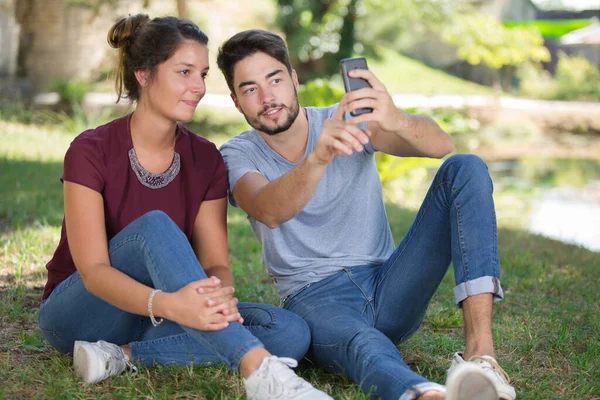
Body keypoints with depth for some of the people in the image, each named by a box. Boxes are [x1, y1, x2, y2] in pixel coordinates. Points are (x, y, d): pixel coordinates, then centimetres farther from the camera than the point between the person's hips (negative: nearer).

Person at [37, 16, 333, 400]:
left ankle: (124, 355, -24)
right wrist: (167, 304, -44)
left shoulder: (205, 159, -2)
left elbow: (215, 262, -7)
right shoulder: (91, 151, -16)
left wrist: (220, 292, -33)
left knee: (291, 332, -20)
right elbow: (93, 270, -24)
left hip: (155, 320, 5)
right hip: (79, 312, -4)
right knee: (155, 226, -35)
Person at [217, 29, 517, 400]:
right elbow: (270, 212, -25)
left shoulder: (351, 118, 3)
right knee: (363, 345, -40)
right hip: (316, 298, -3)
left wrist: (397, 121, -40)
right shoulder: (237, 156, 1)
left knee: (465, 168, -17)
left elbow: (441, 145, -16)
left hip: (390, 289, 3)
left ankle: (480, 351, -35)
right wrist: (317, 159, -46)